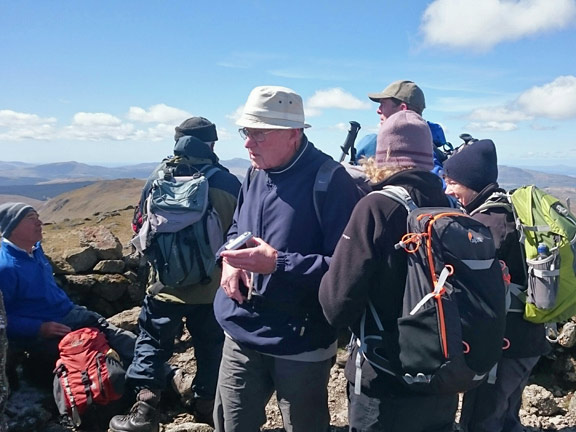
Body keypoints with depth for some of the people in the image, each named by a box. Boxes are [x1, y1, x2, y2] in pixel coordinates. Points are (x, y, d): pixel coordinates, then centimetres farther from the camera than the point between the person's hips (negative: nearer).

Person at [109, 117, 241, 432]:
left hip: (167, 282, 0)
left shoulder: (161, 177, -8)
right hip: (213, 285, 0)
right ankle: (205, 402, 31)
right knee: (210, 346, 17)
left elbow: (141, 226, 5)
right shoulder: (229, 184, -10)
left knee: (153, 343, 14)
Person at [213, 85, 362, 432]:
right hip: (243, 334, 7)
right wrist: (231, 259, -5)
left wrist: (277, 263, -29)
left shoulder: (330, 182, -21)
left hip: (301, 345, -6)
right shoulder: (256, 174, 5)